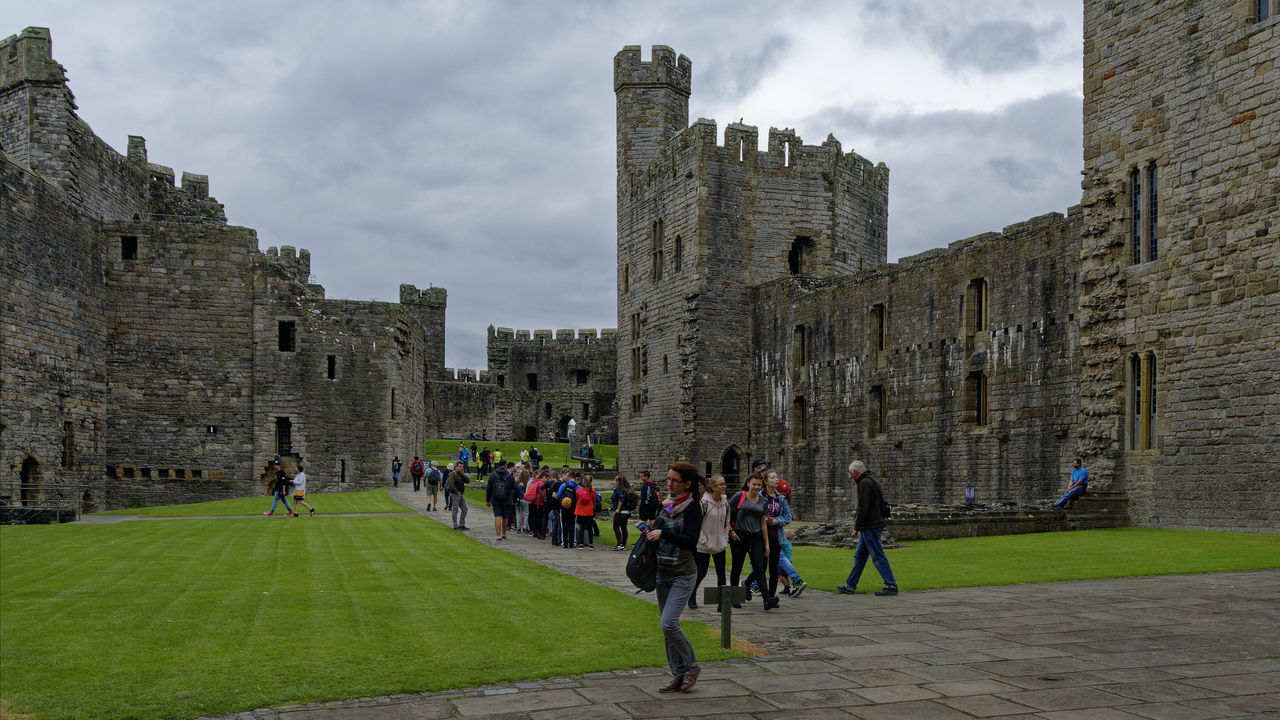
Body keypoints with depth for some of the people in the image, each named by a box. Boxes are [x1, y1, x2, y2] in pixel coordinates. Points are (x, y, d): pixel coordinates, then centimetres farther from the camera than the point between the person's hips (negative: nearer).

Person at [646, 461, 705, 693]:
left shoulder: (692, 507, -12)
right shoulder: (667, 503, 9)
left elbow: (691, 541, -21)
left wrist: (663, 533, -24)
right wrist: (651, 532, -1)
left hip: (683, 574, -8)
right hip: (663, 572, 8)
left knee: (669, 623, -16)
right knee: (667, 625, 9)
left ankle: (692, 665, 4)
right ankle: (678, 675, 17)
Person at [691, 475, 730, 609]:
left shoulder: (726, 502, 4)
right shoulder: (703, 502, -14)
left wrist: (725, 539, 6)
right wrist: (703, 541, -14)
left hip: (720, 546, 5)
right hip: (704, 546, -4)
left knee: (721, 573, -1)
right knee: (701, 572, 7)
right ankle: (691, 597, 29)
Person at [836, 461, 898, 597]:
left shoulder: (864, 484, -15)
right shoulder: (873, 481, 16)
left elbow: (863, 508, -20)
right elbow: (881, 502, 21)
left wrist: (856, 528, -16)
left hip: (870, 527, -11)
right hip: (870, 527, 11)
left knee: (878, 557, -7)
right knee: (859, 557, 14)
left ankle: (891, 586, -4)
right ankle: (850, 586, 20)